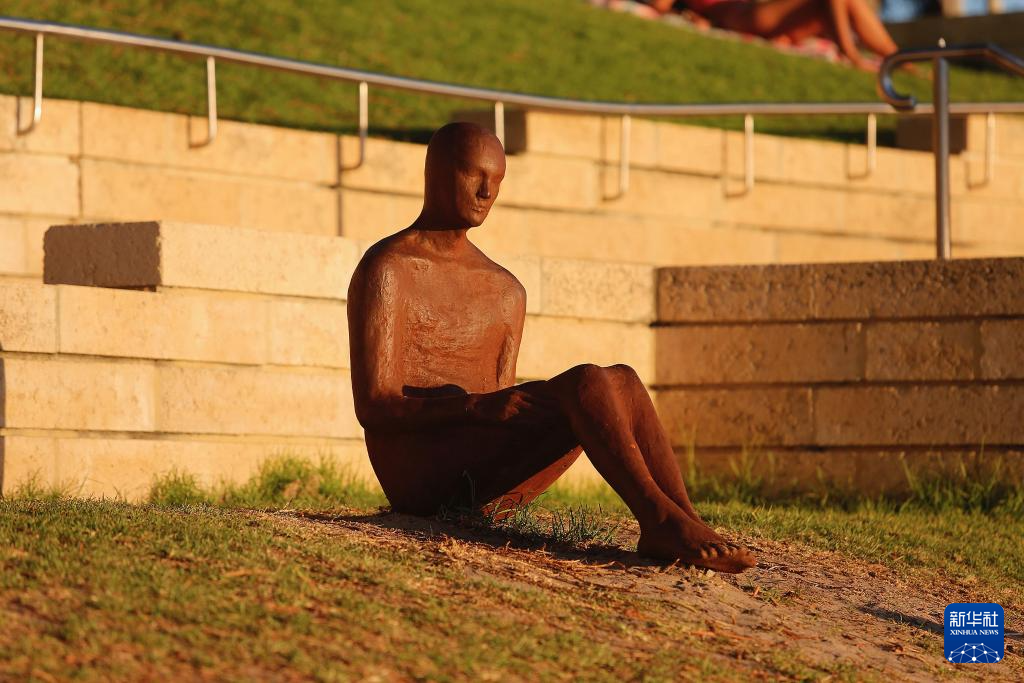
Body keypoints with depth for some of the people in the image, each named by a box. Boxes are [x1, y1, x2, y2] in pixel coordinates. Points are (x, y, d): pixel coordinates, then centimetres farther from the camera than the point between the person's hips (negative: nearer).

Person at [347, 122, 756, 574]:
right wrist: (477, 407, -27)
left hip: (486, 485, 7)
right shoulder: (387, 270, -1)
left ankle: (685, 526, -35)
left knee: (622, 381, -16)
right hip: (418, 475, -7)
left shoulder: (506, 293, 22)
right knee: (586, 383, -25)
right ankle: (661, 518, -37)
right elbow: (372, 406, -11)